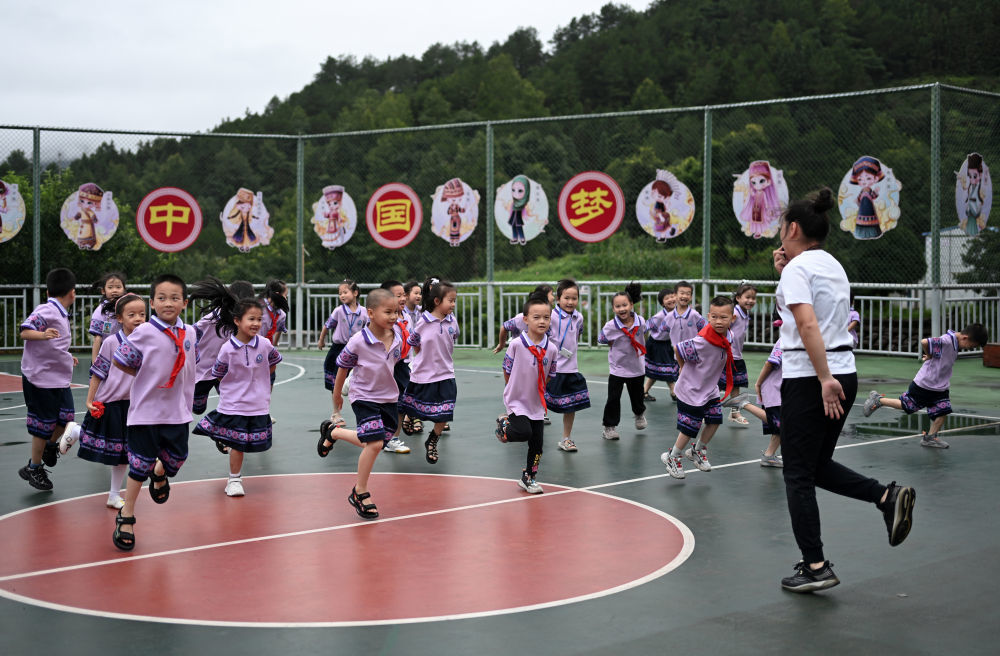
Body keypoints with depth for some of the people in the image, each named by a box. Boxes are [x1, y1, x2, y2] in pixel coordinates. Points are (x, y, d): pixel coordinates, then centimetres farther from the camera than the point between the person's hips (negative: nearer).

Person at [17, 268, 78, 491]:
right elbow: (25, 331, -26)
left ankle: (50, 445, 32)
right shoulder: (45, 311, -16)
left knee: (66, 416, 4)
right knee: (44, 424, -1)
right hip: (40, 378, -9)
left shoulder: (61, 314, 13)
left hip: (59, 378, 9)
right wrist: (42, 335, -44)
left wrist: (67, 357, 35)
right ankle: (34, 468, 13)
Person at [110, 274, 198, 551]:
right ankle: (126, 516, 18)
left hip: (178, 411, 4)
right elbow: (119, 361, -6)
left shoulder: (190, 333, 2)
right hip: (146, 410, -4)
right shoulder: (143, 333, -12)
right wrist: (147, 376, -3)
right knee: (140, 466, 2)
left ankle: (160, 474, 49)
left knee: (177, 458, 13)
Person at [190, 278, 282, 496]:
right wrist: (238, 385, 1)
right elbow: (218, 375, -1)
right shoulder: (227, 349, -13)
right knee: (237, 445, 3)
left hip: (258, 405, 2)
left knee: (240, 443, 7)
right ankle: (234, 480, 19)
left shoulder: (265, 345, -6)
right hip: (233, 405, -2)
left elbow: (273, 364, 14)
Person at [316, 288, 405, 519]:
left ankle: (333, 432, 36)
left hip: (388, 398, 6)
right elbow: (342, 367, -5)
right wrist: (336, 395, 7)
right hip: (364, 398, -6)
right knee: (374, 444, -16)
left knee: (373, 442, 11)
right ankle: (360, 492, 2)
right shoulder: (358, 342, -21)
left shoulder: (397, 336, -8)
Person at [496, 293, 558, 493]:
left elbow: (548, 377, 7)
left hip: (536, 404, 4)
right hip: (516, 401, -4)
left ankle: (529, 478, 26)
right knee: (524, 433, -22)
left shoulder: (552, 349, -8)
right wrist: (514, 391, 4)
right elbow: (507, 371, -4)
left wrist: (537, 392, 5)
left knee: (536, 444, 7)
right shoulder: (516, 344, -17)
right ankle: (504, 424, 12)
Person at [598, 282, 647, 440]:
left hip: (637, 367, 3)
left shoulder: (640, 321, -11)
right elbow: (601, 339, -4)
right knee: (613, 398, -5)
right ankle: (609, 426, 10)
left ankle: (639, 414, 51)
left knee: (637, 395, 19)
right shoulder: (611, 326, -19)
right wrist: (615, 347, -5)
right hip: (617, 368, -3)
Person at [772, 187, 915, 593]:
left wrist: (824, 379, -26)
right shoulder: (833, 266, 15)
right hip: (844, 373, 8)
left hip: (808, 379, -8)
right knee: (818, 466, 19)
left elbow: (808, 324, -23)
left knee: (798, 475, 1)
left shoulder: (797, 268, -11)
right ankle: (888, 496, 1)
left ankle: (815, 567, 2)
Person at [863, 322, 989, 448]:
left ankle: (930, 437, 13)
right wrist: (929, 356, -21)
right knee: (906, 406, 6)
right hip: (924, 385, -8)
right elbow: (924, 342, -39)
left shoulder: (955, 343, 2)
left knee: (943, 410, 1)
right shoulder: (946, 341, -29)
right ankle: (877, 399, 23)